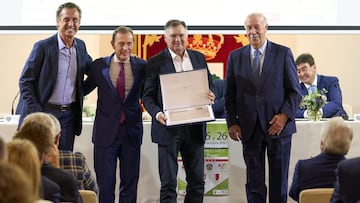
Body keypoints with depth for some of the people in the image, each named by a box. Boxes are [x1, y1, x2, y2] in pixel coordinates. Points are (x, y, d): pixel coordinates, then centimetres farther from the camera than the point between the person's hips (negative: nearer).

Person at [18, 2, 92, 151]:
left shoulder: (81, 46, 8)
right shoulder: (43, 47, -8)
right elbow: (25, 81, -7)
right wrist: (36, 113, -14)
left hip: (70, 115, 5)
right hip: (44, 112, -4)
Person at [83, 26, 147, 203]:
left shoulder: (142, 66, 1)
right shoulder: (99, 65, 1)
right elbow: (84, 89, 11)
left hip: (132, 130, 1)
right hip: (106, 131, -1)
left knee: (130, 183, 8)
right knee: (105, 183, 4)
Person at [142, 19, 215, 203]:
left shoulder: (199, 58, 11)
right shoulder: (156, 62, -1)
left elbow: (209, 86, 17)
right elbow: (148, 96, -2)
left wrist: (211, 96, -6)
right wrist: (157, 113, -21)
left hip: (195, 127, 4)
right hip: (169, 128, -4)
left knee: (197, 182, 10)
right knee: (168, 183, 0)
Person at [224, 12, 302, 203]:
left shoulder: (283, 53, 1)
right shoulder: (235, 57, 7)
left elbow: (295, 91, 1)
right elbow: (230, 94, 9)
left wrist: (285, 115, -12)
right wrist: (232, 122, 0)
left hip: (277, 125, -1)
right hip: (250, 128, 2)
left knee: (279, 179, 6)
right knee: (254, 181, 5)